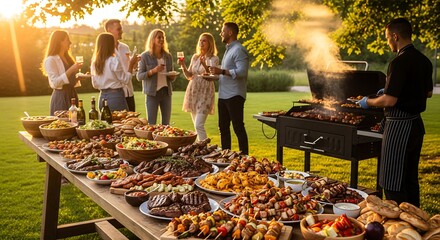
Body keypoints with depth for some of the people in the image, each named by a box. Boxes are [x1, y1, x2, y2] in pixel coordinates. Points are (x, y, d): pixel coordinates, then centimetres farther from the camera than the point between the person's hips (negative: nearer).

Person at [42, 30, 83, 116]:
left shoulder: (67, 58, 16)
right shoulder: (50, 60, -9)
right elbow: (55, 83, -19)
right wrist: (71, 70, -24)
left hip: (72, 94, 8)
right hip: (60, 96, -7)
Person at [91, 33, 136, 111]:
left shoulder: (94, 62, 4)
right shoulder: (114, 60, -13)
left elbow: (95, 84, 10)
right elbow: (125, 80, -7)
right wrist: (131, 65, 1)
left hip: (102, 96, 6)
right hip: (115, 96, -6)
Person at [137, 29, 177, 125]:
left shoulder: (168, 56, 11)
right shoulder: (145, 56, -2)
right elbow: (139, 76, -5)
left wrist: (172, 76, -4)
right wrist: (153, 71, -18)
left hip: (166, 92, 4)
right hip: (152, 93, -4)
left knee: (166, 124, 6)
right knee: (151, 124, -1)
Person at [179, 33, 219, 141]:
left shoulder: (213, 58, -4)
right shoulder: (195, 57, 13)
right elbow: (189, 76, 15)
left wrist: (204, 65, -31)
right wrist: (183, 65, -1)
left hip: (205, 93, -6)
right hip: (193, 91, 6)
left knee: (199, 125, -17)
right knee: (196, 126, 10)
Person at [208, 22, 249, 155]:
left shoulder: (239, 50, -12)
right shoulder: (228, 49, 20)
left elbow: (242, 72, -23)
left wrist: (221, 71, -25)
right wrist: (215, 74, 13)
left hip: (234, 96, -10)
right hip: (223, 95, 10)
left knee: (238, 128, -5)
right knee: (223, 127, 15)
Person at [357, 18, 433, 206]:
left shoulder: (399, 62, -20)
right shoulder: (424, 61, 8)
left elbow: (389, 100, -22)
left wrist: (368, 102, -3)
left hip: (399, 127, -9)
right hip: (416, 124, 10)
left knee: (392, 183, 0)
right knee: (410, 179, 20)